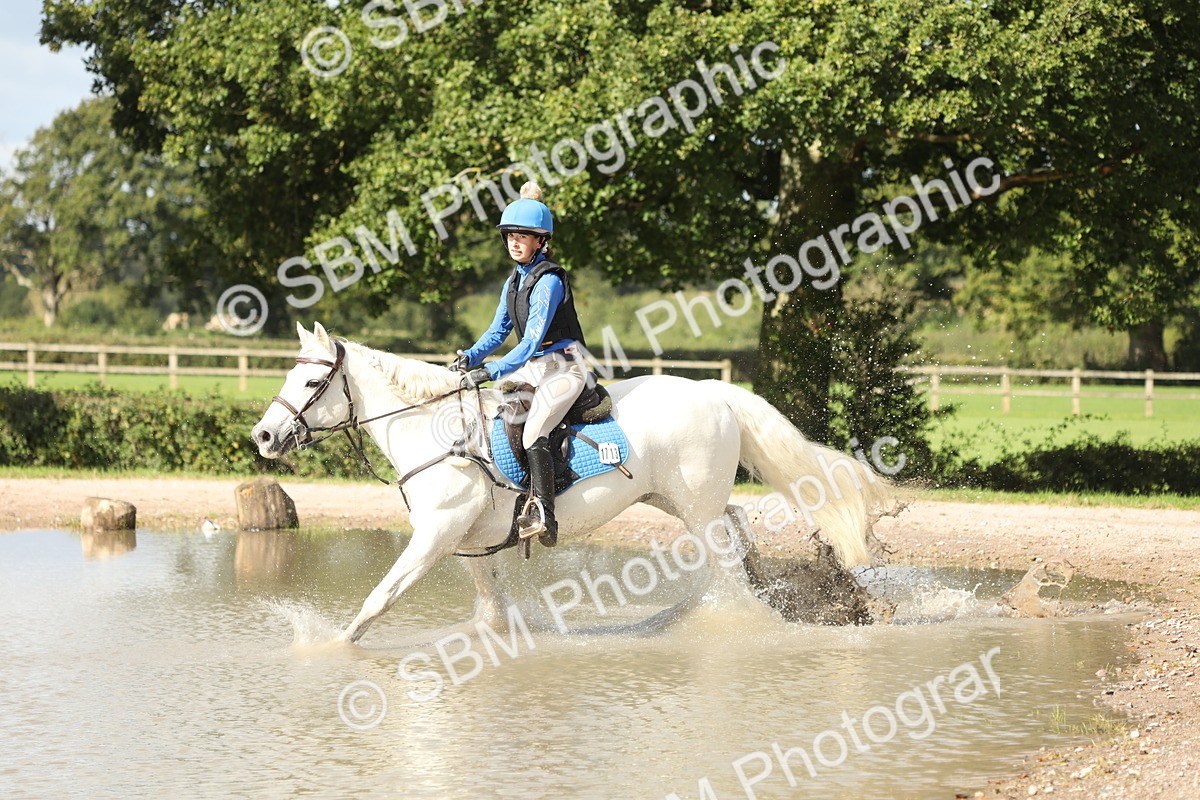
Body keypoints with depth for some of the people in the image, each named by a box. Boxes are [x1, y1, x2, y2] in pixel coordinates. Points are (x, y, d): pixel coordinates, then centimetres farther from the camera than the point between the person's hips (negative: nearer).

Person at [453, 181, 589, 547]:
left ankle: (543, 517, -31)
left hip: (563, 367, -10)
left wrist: (492, 372, -30)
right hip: (533, 368, 10)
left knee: (533, 432, -27)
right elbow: (498, 330, 15)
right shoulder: (514, 281, 12)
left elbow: (532, 341, -23)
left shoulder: (548, 281, -16)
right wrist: (471, 357, -4)